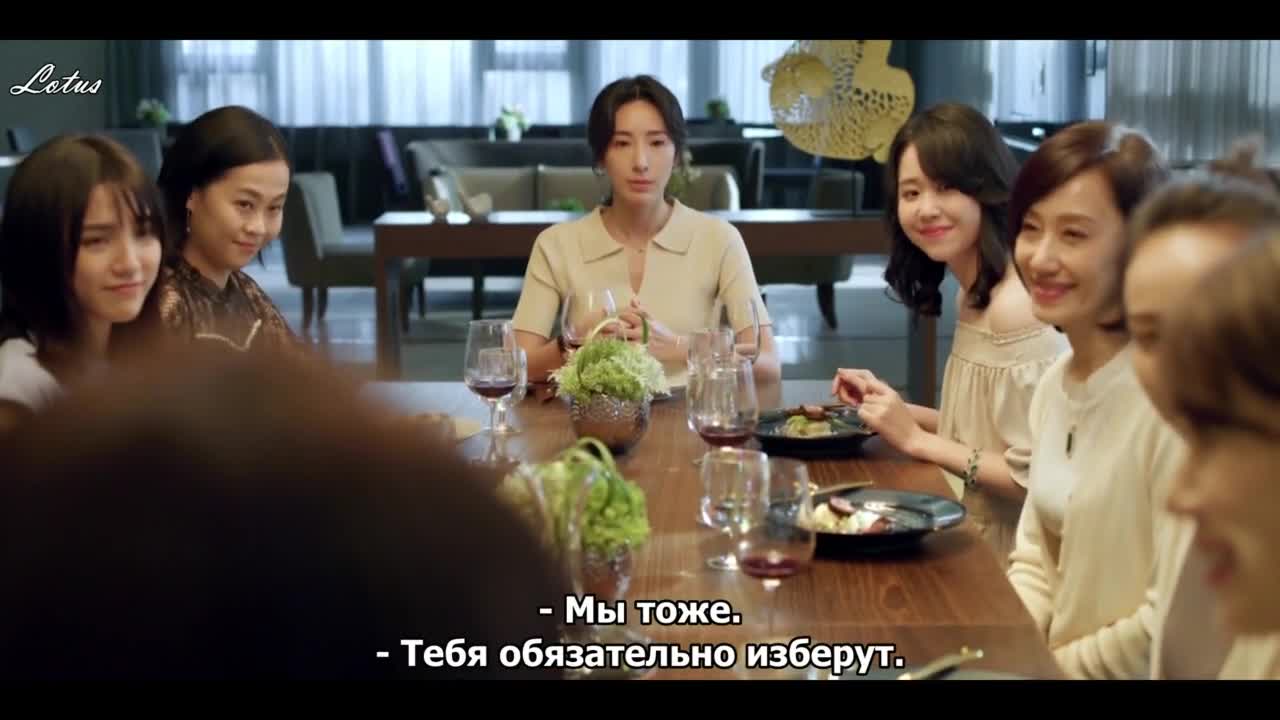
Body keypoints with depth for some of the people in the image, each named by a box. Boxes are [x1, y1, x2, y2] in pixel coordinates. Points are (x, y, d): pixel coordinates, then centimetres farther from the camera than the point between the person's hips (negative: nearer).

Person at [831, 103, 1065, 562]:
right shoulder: (973, 293, 7)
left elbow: (1036, 477, -23)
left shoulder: (1016, 305, -21)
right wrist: (897, 409, 3)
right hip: (972, 541, 8)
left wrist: (916, 439, -17)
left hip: (1004, 559, -8)